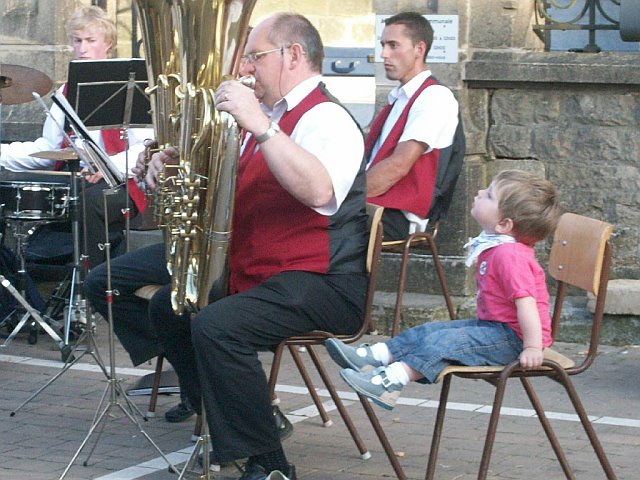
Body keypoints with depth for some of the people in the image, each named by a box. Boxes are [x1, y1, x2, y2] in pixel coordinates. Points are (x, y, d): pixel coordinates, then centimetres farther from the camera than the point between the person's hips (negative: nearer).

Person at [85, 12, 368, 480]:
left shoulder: (326, 119, -16)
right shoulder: (269, 116, 15)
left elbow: (319, 191, -37)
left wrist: (259, 124, -37)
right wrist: (177, 167, 6)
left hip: (323, 283, -11)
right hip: (255, 267, 11)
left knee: (216, 325, -33)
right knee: (170, 306, 25)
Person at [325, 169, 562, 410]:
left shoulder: (508, 255, -23)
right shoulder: (494, 247, 11)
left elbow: (526, 302, -29)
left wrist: (533, 348, -32)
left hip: (510, 337, -11)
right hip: (493, 326, 11)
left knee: (442, 342, -23)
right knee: (427, 331, 7)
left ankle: (391, 381, -30)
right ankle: (373, 357, 3)